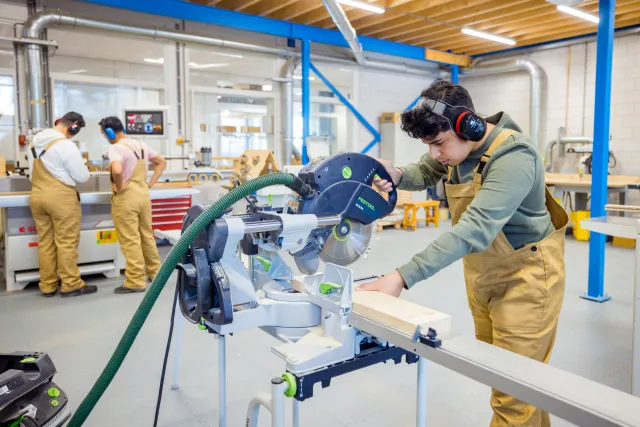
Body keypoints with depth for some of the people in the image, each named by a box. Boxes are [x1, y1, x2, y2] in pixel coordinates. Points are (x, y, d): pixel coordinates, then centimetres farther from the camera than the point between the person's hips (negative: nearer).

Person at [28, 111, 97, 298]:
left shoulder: (34, 142, 11)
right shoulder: (66, 145, -14)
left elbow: (34, 172, 21)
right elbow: (82, 177, -9)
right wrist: (83, 167, 11)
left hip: (37, 196, 7)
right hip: (61, 197, -7)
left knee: (45, 242, 11)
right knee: (66, 242, 0)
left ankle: (47, 286, 18)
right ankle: (71, 285, 6)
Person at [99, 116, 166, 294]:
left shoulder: (116, 148, -14)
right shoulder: (141, 145, 10)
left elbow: (117, 170, -33)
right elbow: (162, 162, 19)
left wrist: (119, 187, -15)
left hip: (126, 198, -8)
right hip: (143, 194, 8)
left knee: (130, 241, -2)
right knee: (147, 235, 17)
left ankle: (135, 282, 4)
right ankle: (155, 271, 28)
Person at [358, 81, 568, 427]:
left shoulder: (513, 156, -30)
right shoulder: (456, 145, -5)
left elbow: (475, 229, -41)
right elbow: (425, 173, 10)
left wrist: (403, 276, -48)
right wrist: (397, 176, -17)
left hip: (524, 275, -8)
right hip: (483, 275, 8)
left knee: (513, 390, 2)